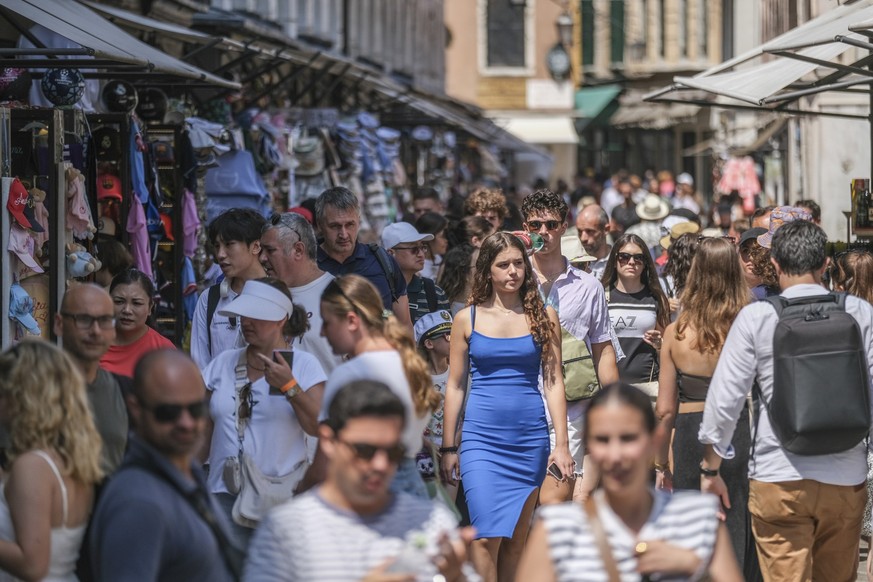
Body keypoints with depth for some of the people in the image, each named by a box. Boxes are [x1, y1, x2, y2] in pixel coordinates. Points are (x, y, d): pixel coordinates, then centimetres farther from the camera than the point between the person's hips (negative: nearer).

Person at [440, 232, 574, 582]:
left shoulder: (544, 316, 5)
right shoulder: (467, 319, 4)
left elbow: (554, 381, 4)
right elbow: (454, 386, 7)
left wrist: (562, 444, -2)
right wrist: (448, 448, 4)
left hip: (529, 437, 1)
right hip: (482, 436, -1)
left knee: (516, 538, 5)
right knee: (487, 534, -11)